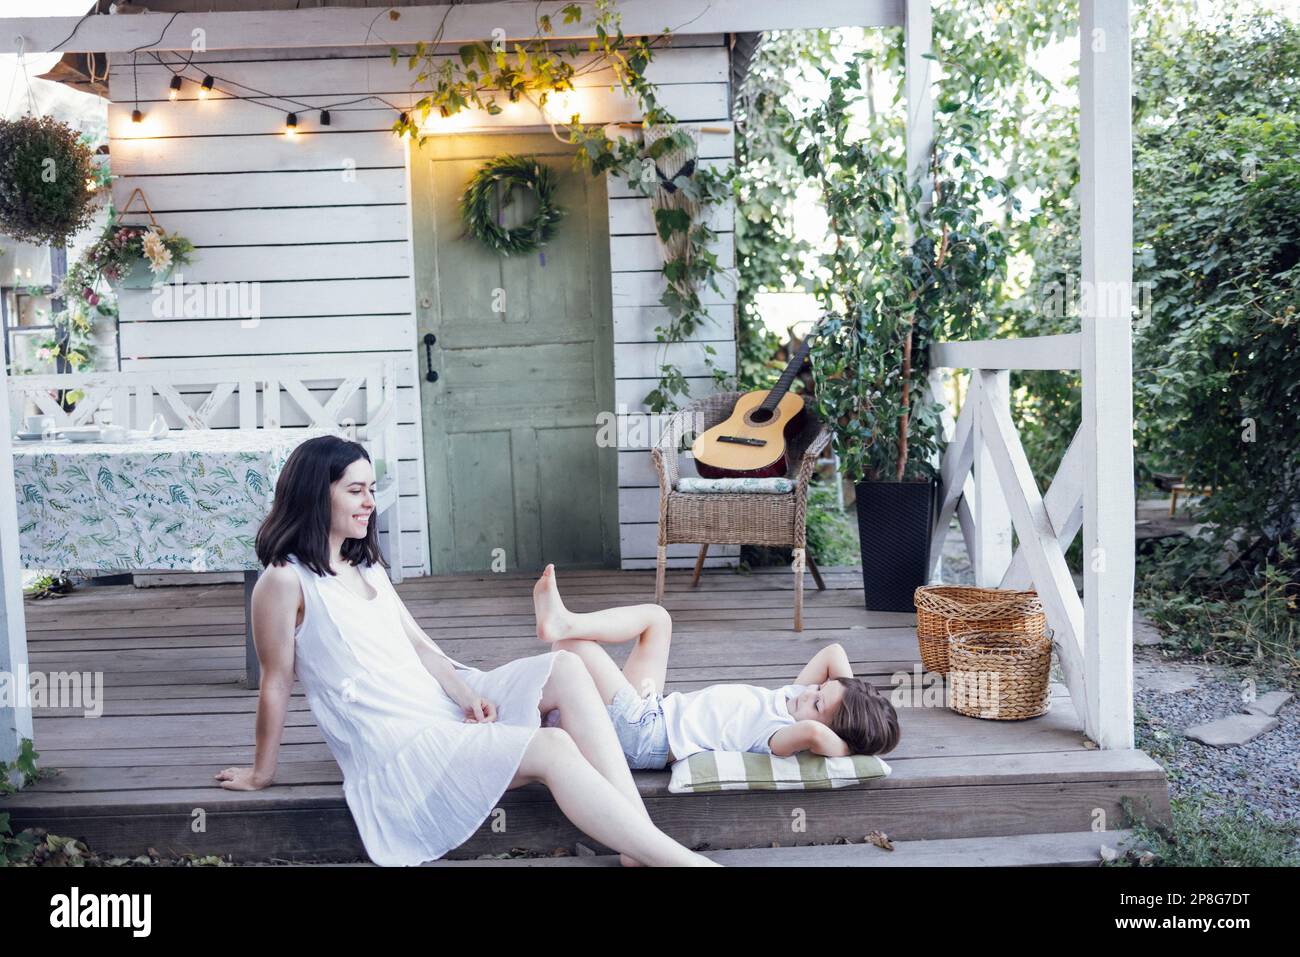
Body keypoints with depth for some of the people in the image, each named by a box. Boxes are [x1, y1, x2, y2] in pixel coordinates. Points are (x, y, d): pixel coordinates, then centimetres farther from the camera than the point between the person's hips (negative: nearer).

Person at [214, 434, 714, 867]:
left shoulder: (368, 567, 15)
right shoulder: (286, 582, -11)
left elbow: (417, 643, 12)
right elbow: (277, 684, -6)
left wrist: (463, 689, -5)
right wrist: (262, 773, 2)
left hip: (443, 704, 9)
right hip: (397, 749, -8)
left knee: (567, 668, -12)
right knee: (553, 748, -27)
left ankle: (639, 846, -20)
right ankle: (676, 858, -25)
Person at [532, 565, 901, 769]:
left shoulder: (783, 735, -27)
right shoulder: (794, 697, -2)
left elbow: (812, 732, -49)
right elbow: (834, 651, 2)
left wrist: (847, 750, -31)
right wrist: (854, 698, -8)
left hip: (642, 734, -8)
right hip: (655, 711, 9)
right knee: (656, 617, 5)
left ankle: (562, 630, 15)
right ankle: (566, 622, -9)